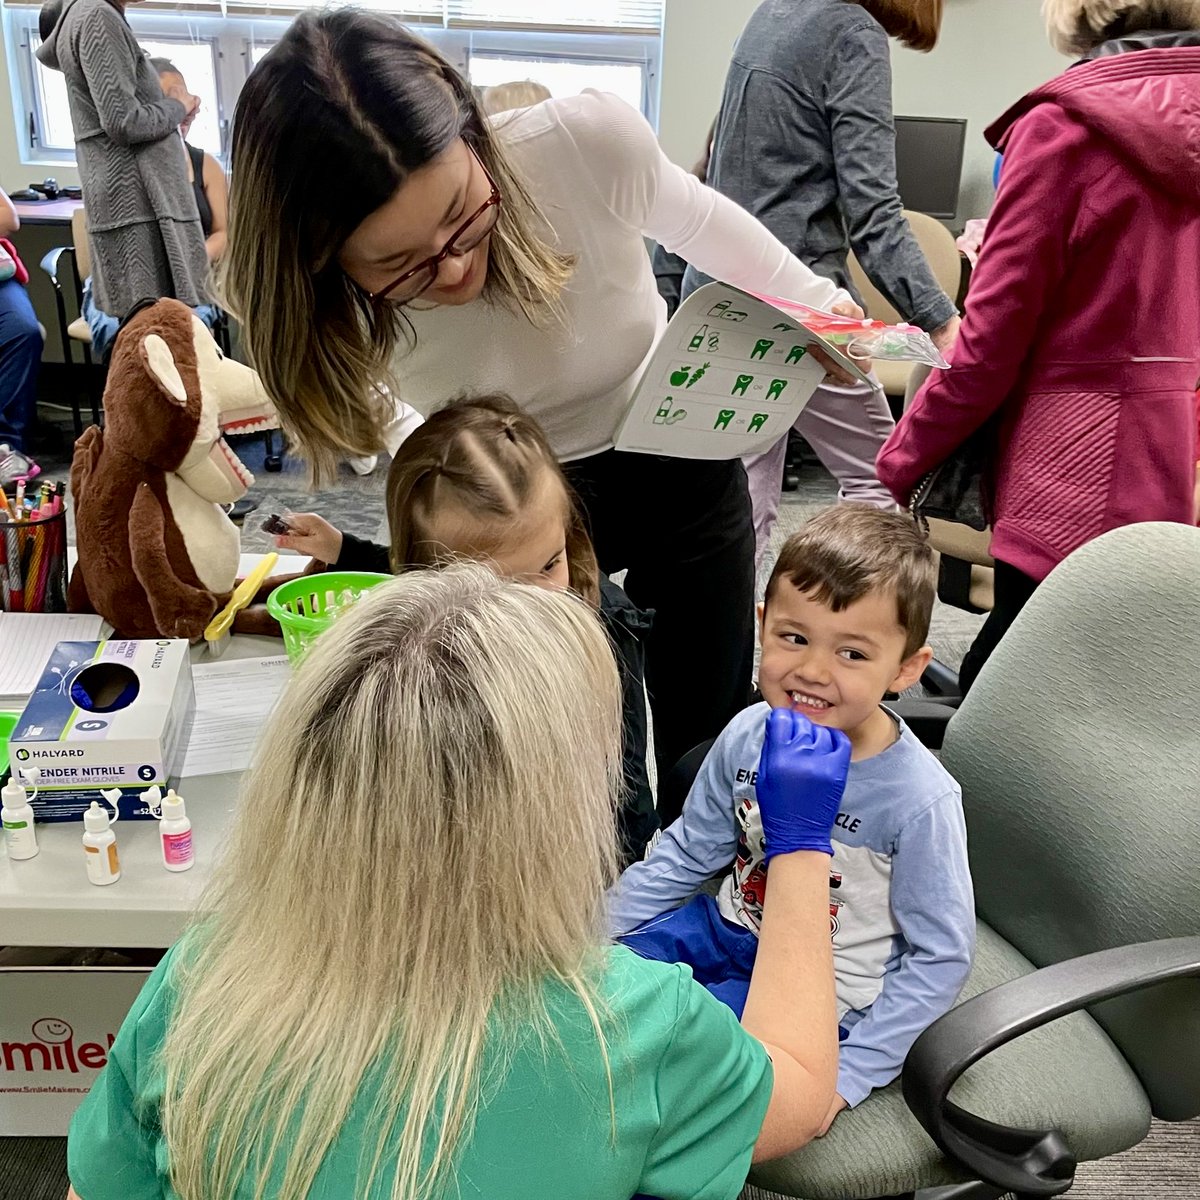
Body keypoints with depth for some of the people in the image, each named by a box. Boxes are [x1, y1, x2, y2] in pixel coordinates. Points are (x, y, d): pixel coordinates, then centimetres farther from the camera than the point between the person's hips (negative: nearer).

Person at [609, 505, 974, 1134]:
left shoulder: (919, 799, -25)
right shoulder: (749, 735, -11)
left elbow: (938, 958, -15)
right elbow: (686, 853, 4)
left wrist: (848, 1074, -18)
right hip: (735, 928, 5)